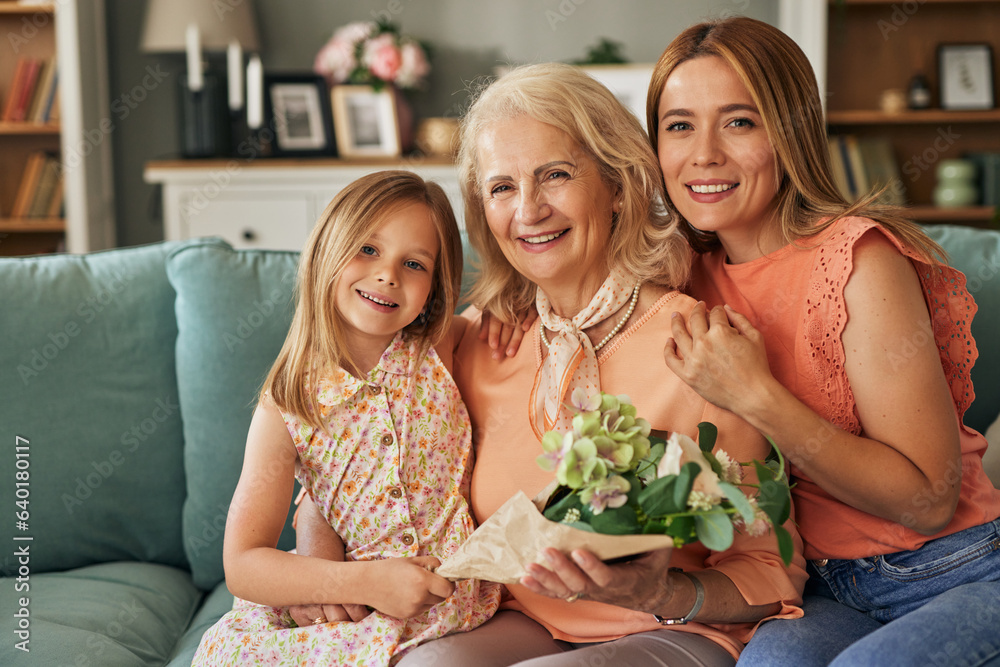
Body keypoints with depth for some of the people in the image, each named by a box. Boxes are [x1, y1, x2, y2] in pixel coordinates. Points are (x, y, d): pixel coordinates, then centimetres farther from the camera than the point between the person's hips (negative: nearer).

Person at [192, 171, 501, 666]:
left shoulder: (439, 357, -3)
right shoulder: (286, 410, -6)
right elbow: (242, 565, -9)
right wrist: (364, 583, -21)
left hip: (458, 602, -2)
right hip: (353, 607, 2)